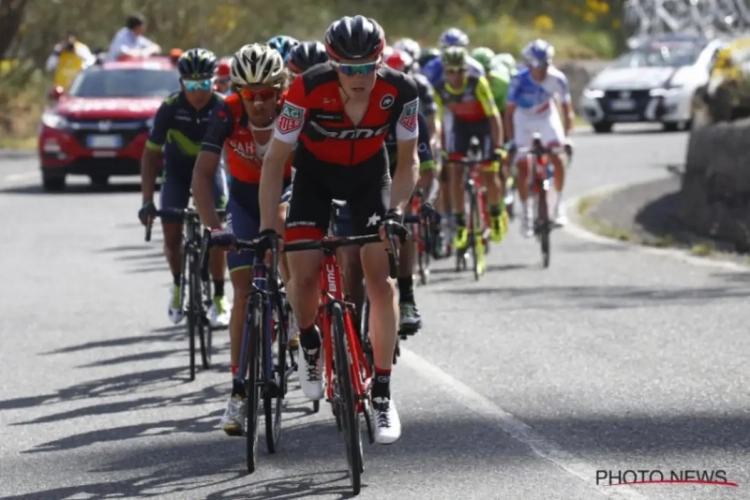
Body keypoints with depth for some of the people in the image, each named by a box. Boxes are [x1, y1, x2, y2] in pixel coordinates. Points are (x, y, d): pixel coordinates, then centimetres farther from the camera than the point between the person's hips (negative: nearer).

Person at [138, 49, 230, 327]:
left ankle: (219, 298, -4)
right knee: (171, 233, -10)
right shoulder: (170, 109, -25)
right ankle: (178, 283, 19)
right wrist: (147, 200, -28)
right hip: (177, 170, 0)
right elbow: (151, 153, -21)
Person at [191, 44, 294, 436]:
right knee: (244, 294, -8)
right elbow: (203, 174, -27)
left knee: (278, 220, -32)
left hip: (287, 190, 0)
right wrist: (213, 227, -39)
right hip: (244, 196, 0)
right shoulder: (228, 114, -27)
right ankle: (240, 392, -3)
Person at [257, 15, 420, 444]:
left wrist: (395, 212, -26)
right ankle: (310, 345, 19)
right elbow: (275, 160, -24)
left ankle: (383, 395, -6)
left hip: (369, 175, 1)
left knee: (381, 275, -12)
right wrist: (268, 229, -27)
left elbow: (408, 160, -13)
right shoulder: (309, 90, -33)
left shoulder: (401, 91, -28)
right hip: (316, 175, -1)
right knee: (304, 271, -15)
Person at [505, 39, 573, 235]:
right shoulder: (520, 80, -29)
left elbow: (567, 108, -17)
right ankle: (527, 213, 10)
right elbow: (509, 112, -24)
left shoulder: (557, 78, -25)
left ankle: (556, 205, -4)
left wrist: (566, 136, -27)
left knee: (557, 157, -20)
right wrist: (512, 140, -31)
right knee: (522, 166, -6)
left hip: (547, 116, 1)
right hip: (523, 118, -1)